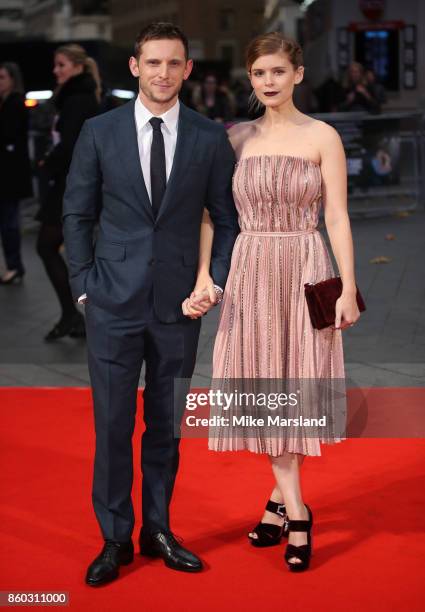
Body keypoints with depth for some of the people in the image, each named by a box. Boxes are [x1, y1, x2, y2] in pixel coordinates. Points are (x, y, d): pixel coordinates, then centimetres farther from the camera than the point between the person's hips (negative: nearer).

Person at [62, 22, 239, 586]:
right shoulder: (99, 132, 0)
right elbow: (77, 214, 6)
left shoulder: (210, 138, 1)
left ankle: (158, 530, 25)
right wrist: (85, 283, 0)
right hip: (114, 302, -1)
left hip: (179, 304, 1)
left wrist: (216, 282, 0)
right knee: (112, 424, 3)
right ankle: (115, 538, 17)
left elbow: (227, 218, 8)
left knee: (167, 423, 11)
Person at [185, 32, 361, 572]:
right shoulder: (236, 137, 6)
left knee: (296, 382, 2)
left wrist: (349, 287, -10)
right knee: (264, 385, 2)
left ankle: (280, 500, 17)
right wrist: (203, 276, -10)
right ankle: (295, 512, 11)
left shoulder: (322, 137, 0)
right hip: (249, 270, 2)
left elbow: (337, 217, -4)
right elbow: (209, 212, 2)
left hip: (305, 269, -2)